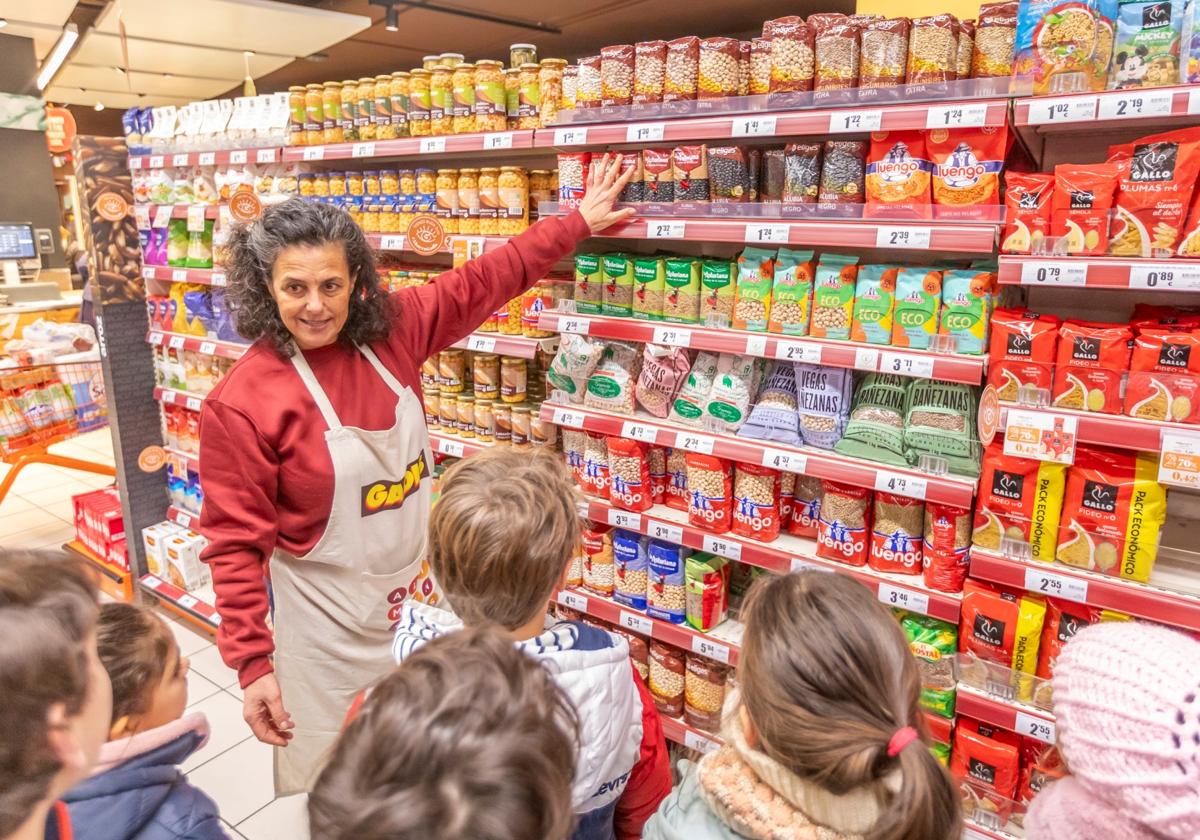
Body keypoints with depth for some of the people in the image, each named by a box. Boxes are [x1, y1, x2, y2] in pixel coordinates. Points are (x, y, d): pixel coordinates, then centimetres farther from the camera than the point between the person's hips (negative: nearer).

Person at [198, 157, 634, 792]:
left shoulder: (392, 333, -7)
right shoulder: (241, 404, -20)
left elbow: (484, 281, 2)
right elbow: (237, 544, -13)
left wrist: (578, 223, 7)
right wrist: (252, 664, -11)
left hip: (421, 595, 5)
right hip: (330, 624, -4)